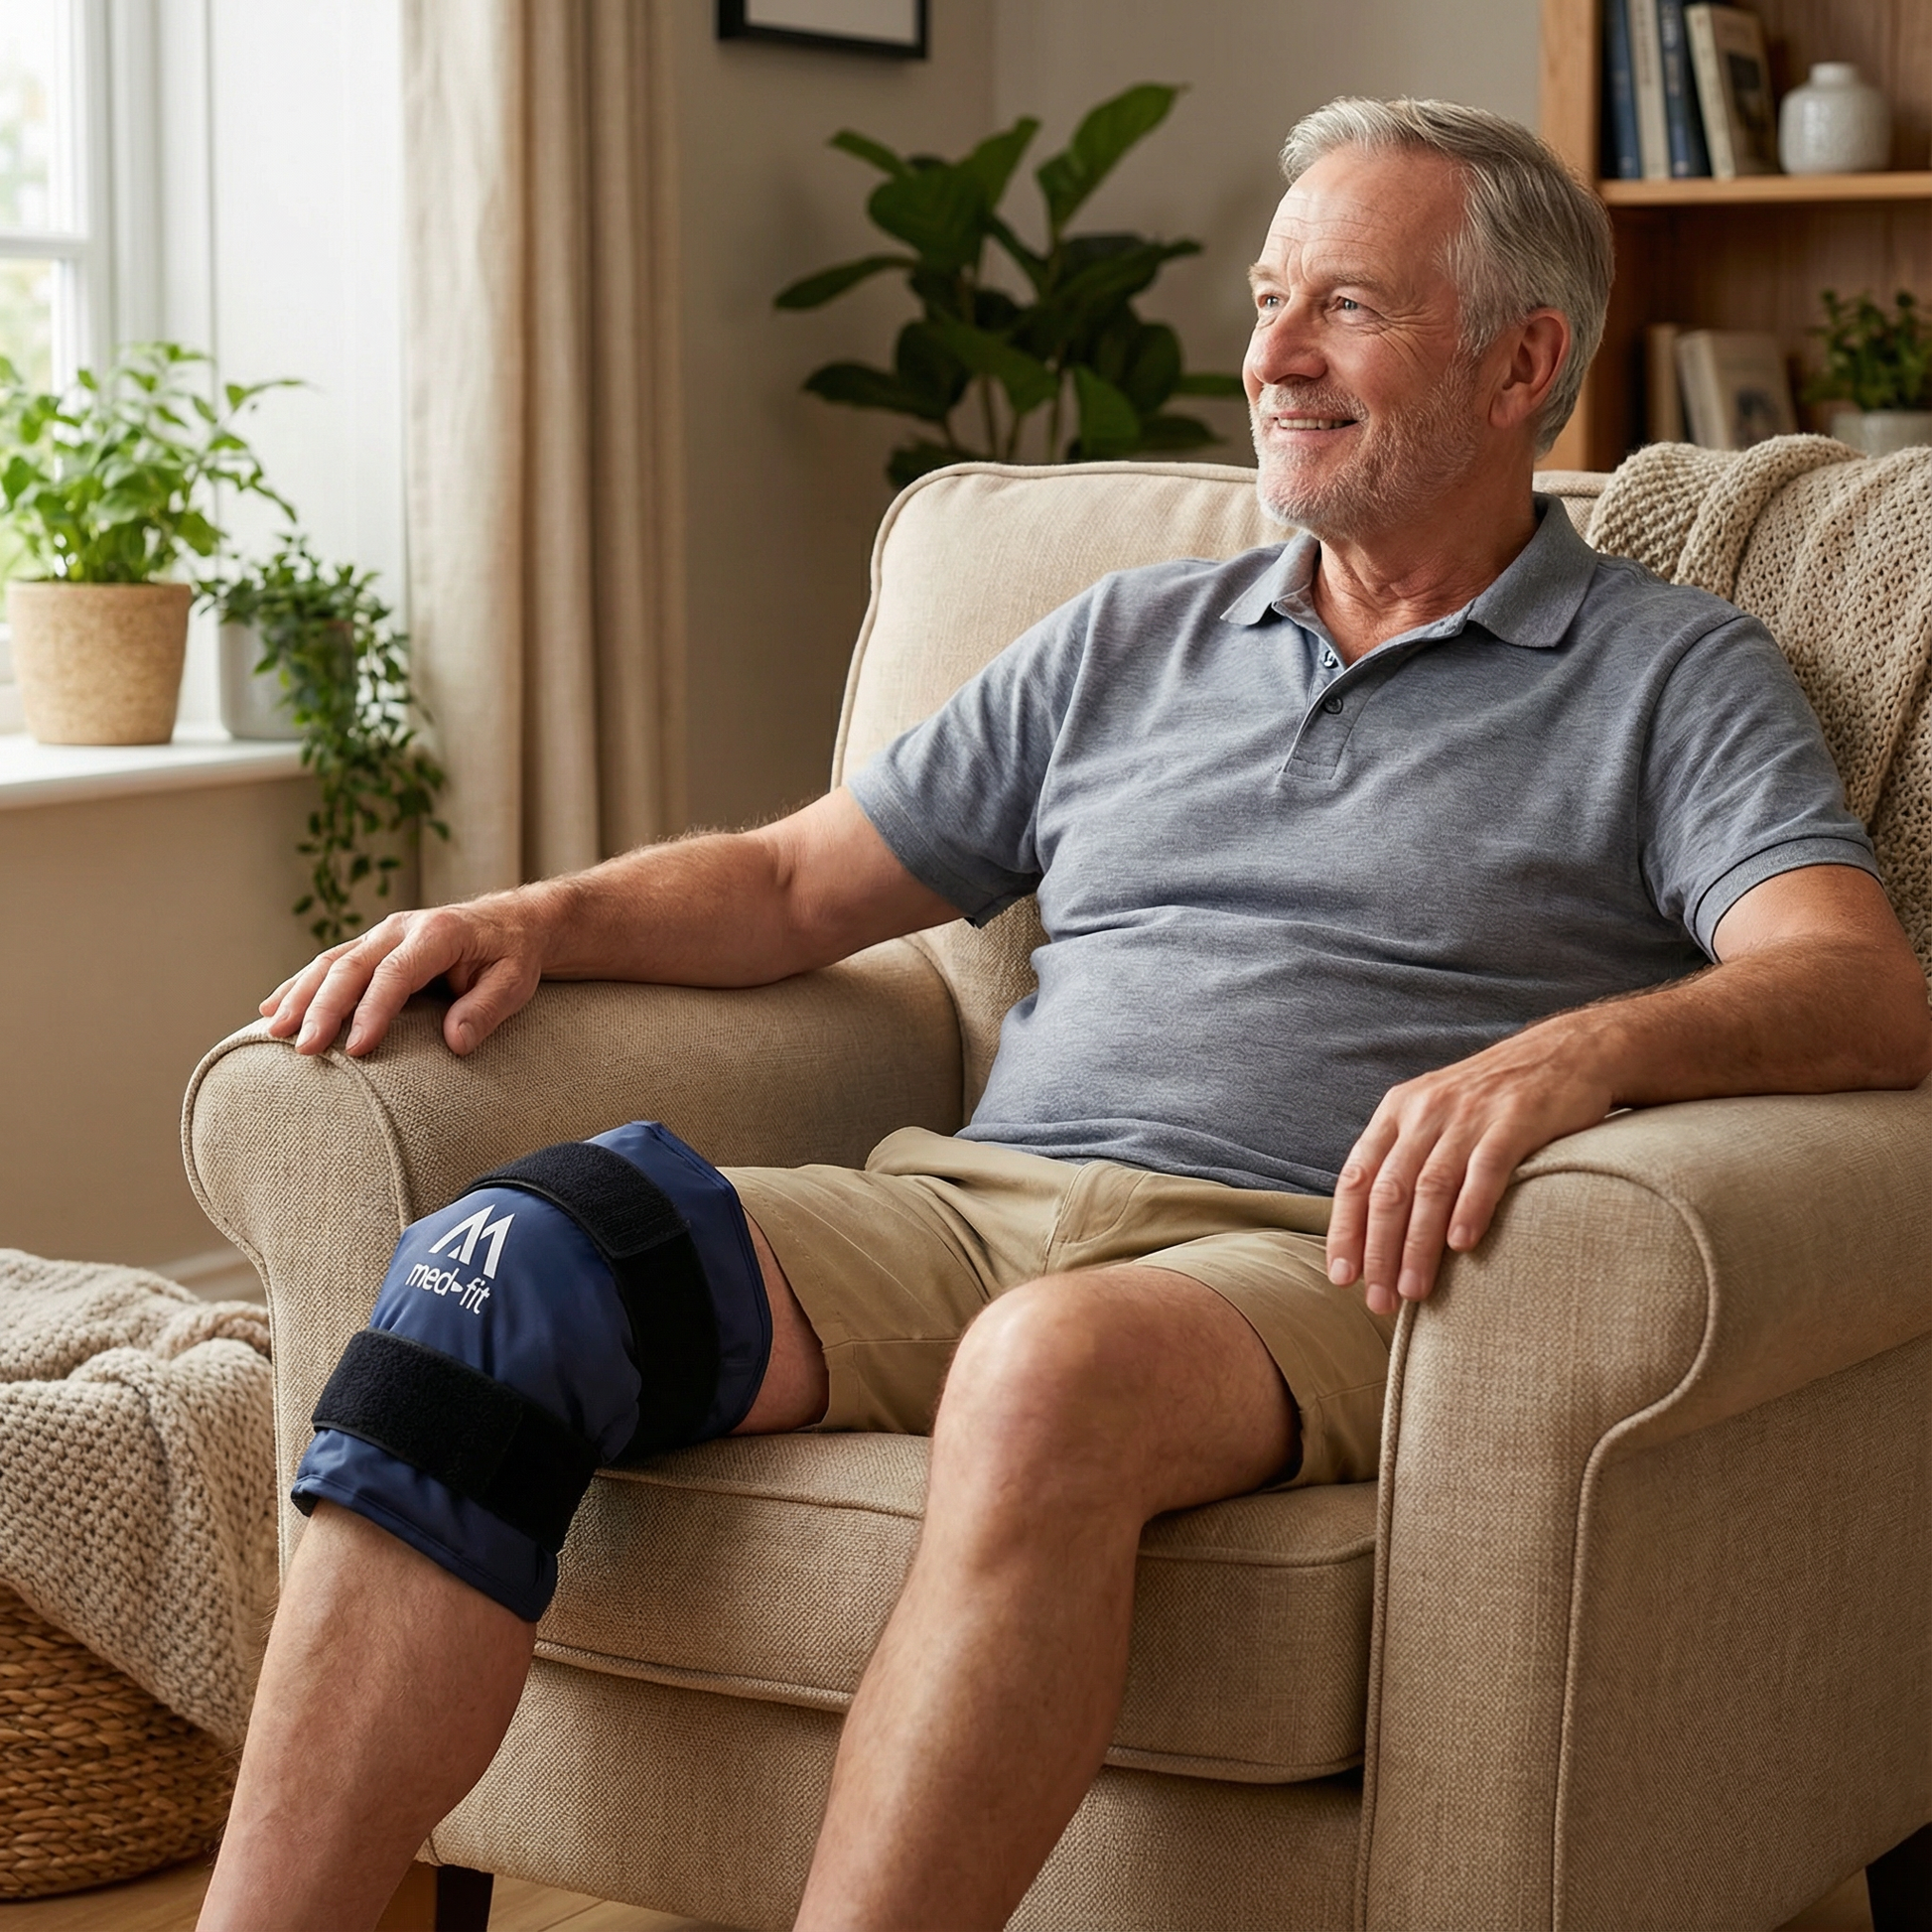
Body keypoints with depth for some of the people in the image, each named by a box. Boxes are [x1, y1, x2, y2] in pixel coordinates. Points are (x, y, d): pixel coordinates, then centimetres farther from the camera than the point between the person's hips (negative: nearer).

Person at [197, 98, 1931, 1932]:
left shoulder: (1674, 678, 11)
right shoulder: (1129, 640, 26)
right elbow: (795, 883, 28)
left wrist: (1579, 1053, -27)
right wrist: (544, 917, 7)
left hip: (1299, 1257, -4)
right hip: (961, 1205, 5)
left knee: (1058, 1365, -41)